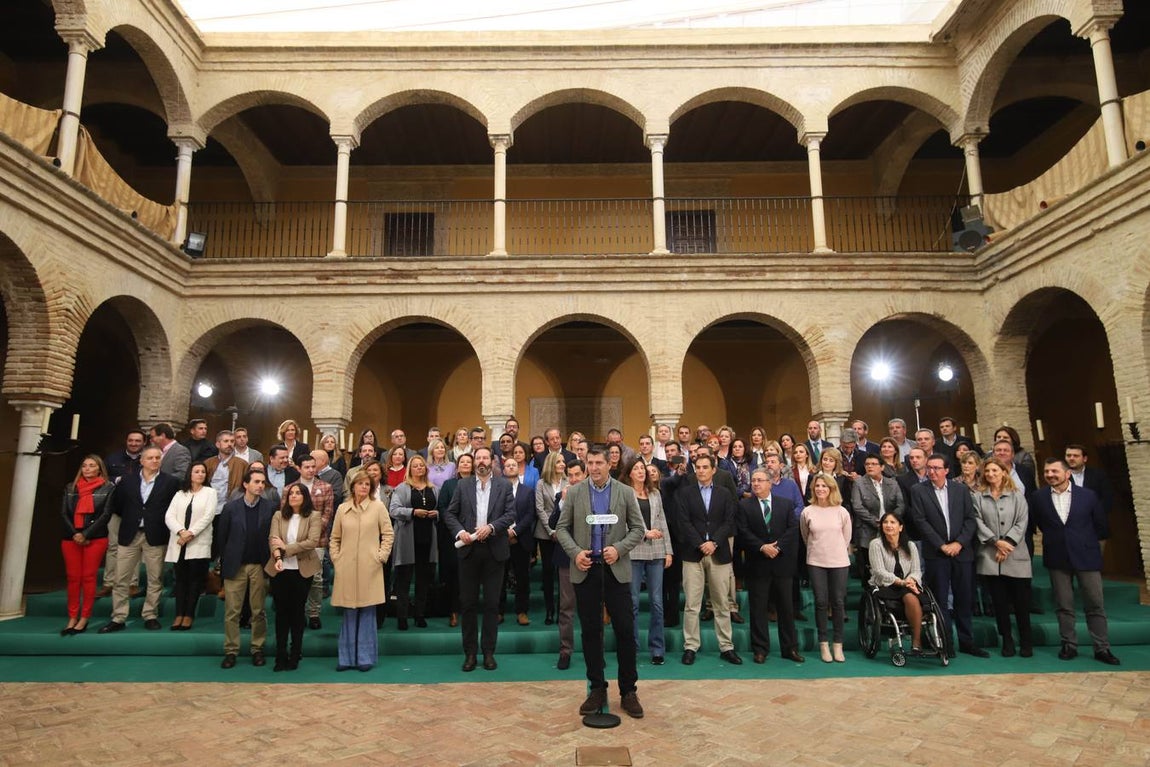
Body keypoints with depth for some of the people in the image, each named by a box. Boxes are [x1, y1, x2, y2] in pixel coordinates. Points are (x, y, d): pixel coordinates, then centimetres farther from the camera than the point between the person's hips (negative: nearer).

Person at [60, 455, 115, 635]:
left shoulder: (108, 488, 1)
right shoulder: (70, 488, 12)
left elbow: (105, 515, -5)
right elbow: (64, 513, 6)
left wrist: (86, 534, -12)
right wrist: (74, 534, -8)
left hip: (96, 538, -3)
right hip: (71, 538, 3)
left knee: (88, 577, -2)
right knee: (73, 578, 5)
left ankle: (84, 618, 5)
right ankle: (72, 618, 12)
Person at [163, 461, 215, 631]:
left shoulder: (210, 492, 6)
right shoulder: (180, 494, 14)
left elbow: (208, 516, -6)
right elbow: (169, 516, 3)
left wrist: (191, 533, -15)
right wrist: (181, 532, -15)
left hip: (199, 544, -3)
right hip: (179, 544, 3)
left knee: (195, 579, -1)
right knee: (180, 579, 5)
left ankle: (189, 615, 6)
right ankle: (179, 615, 11)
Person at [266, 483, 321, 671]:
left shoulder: (314, 517, -3)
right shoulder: (278, 516, 5)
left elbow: (312, 542, -15)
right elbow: (272, 539, -9)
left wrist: (286, 548, -15)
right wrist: (278, 557, -27)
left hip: (302, 571, -2)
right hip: (280, 570, 2)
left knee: (297, 612, 8)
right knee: (281, 612, 7)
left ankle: (295, 655, 20)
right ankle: (280, 656, 17)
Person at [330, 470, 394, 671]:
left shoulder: (378, 507, 1)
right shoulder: (342, 508, 8)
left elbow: (388, 534, 3)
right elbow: (334, 538, 15)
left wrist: (381, 556, -4)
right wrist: (335, 558, 5)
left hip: (369, 568, -2)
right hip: (346, 568, 2)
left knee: (367, 612, 3)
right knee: (349, 613, 8)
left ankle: (366, 657, 13)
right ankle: (347, 657, 18)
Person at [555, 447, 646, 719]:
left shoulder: (626, 492, 2)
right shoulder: (574, 492, 3)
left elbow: (638, 529, 2)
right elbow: (562, 528, 4)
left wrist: (619, 548, -13)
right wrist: (575, 552, -11)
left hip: (617, 570, 0)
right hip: (585, 570, 1)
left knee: (625, 630, 2)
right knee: (591, 631, 8)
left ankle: (628, 691, 18)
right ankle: (597, 689, 23)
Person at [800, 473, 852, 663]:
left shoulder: (841, 512, -3)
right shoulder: (807, 512, -4)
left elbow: (847, 537, 10)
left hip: (839, 562, 0)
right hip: (816, 563, 0)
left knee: (838, 603, 5)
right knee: (821, 602, 3)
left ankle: (837, 644, 17)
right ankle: (823, 644, 15)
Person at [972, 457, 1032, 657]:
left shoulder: (1017, 495, 6)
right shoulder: (978, 497, 7)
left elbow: (1022, 522, -1)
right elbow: (979, 523, 0)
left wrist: (1007, 543, -10)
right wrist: (996, 542, -11)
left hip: (1016, 556, -1)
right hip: (990, 557, 1)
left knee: (1021, 601, 2)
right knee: (999, 601, 6)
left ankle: (1026, 641, 16)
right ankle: (1007, 641, 16)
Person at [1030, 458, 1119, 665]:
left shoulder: (1088, 496, -3)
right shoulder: (1038, 498, 0)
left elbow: (1102, 528, 6)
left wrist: (1086, 541, 10)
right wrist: (1054, 540, 7)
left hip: (1086, 556, -1)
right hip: (1057, 558, 1)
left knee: (1095, 605, 4)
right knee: (1063, 606, 6)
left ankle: (1102, 649, 14)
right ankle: (1069, 645, 15)